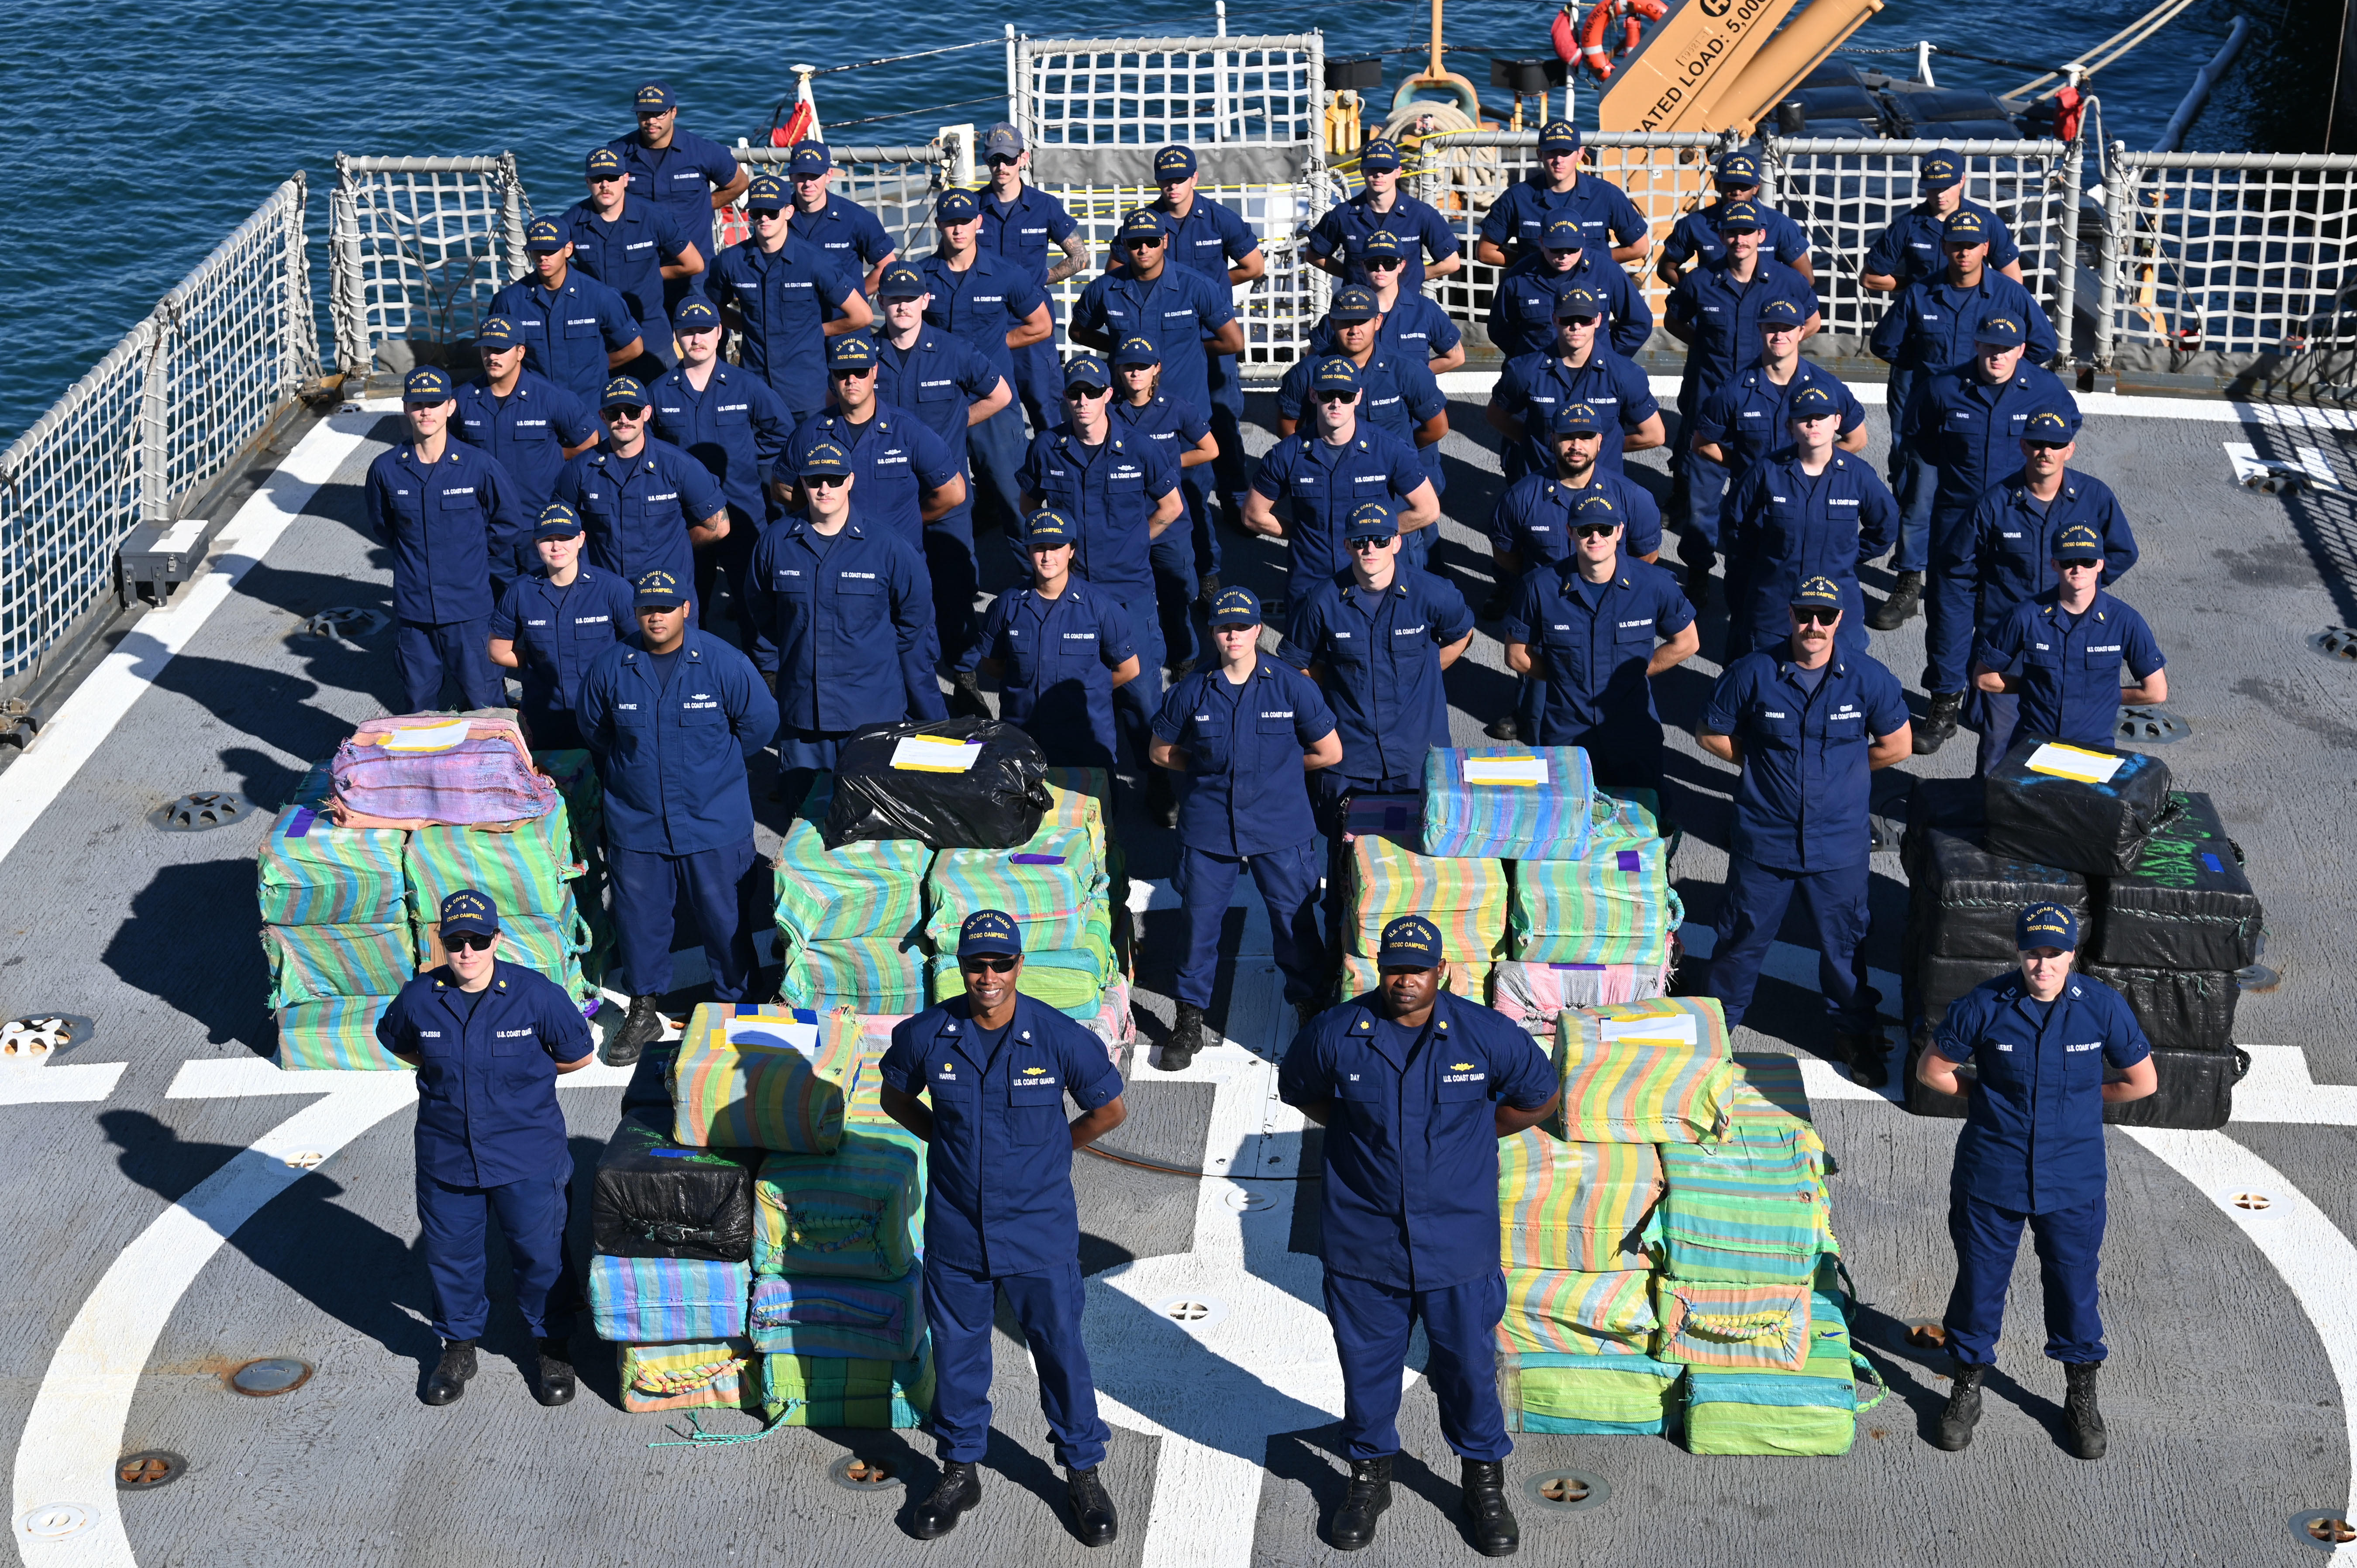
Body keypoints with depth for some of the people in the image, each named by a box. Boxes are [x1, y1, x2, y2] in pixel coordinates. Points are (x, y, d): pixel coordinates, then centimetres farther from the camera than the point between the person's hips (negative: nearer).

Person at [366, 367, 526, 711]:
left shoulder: (479, 466, -9)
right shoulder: (386, 469, -3)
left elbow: (507, 526, 6)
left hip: (470, 610, -2)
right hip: (412, 609, 2)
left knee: (482, 704, 2)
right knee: (418, 705, 11)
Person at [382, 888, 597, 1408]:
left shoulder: (536, 995, -14)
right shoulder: (418, 999, -7)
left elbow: (580, 1054, -1)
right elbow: (396, 1043, 15)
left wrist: (523, 1074, 5)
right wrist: (447, 1072, 7)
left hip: (527, 1156, -2)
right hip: (447, 1156, 2)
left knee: (540, 1253, 8)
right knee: (449, 1253, 15)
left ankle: (552, 1347, 30)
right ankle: (459, 1346, 37)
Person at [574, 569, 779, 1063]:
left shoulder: (724, 663, -9)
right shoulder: (610, 668, -3)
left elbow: (760, 721, 3)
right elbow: (593, 728, 14)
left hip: (714, 825, -2)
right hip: (636, 825, 2)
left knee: (724, 920, 7)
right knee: (639, 919, 10)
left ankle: (735, 1007, 24)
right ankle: (643, 1012, 27)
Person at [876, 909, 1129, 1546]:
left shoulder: (1060, 1038, -15)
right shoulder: (924, 1036, -10)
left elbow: (1109, 1109, 0)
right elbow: (894, 1097, 10)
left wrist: (1051, 1150, 4)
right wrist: (948, 1141, 4)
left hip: (1040, 1232, -2)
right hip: (956, 1232, 2)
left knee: (1061, 1350, 9)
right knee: (956, 1353, 15)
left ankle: (1083, 1474, 28)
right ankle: (960, 1470, 35)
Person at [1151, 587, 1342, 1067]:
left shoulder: (1292, 686, -6)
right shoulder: (1191, 692, -2)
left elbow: (1330, 752, 3)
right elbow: (1161, 752, 11)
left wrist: (1277, 768, 6)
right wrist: (1212, 767, 4)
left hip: (1281, 830, -1)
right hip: (1208, 827, 1)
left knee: (1295, 920, 5)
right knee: (1199, 921, 8)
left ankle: (1311, 1008, 25)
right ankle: (1190, 1018, 24)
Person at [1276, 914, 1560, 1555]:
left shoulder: (1485, 1034, -9)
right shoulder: (1336, 1034, -8)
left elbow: (1540, 1095, 8)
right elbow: (1298, 1090, 13)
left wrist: (1472, 1135, 8)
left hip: (1457, 1244, 0)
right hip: (1363, 1243, 1)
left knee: (1469, 1366, 10)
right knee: (1366, 1365, 13)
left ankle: (1484, 1481, 31)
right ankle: (1369, 1477, 35)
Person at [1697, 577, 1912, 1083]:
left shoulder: (1868, 679, -8)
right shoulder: (1753, 673, -10)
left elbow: (1896, 744, 5)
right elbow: (1712, 734, 2)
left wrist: (1844, 771, 6)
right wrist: (1762, 762, -1)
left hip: (1839, 845, 0)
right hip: (1765, 838, 0)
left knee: (1845, 943, 14)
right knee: (1743, 936, 14)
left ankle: (1854, 1032, 34)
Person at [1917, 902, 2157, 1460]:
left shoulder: (2103, 1006, -10)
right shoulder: (1985, 1006, -12)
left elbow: (2142, 1081, 3)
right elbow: (1932, 1069, 0)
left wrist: (2078, 1101, 5)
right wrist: (1991, 1098, 0)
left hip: (2072, 1179, 1)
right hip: (1992, 1176, 0)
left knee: (2075, 1282, 13)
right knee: (1980, 1280, 12)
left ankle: (2082, 1398, 34)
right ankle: (1967, 1388, 34)